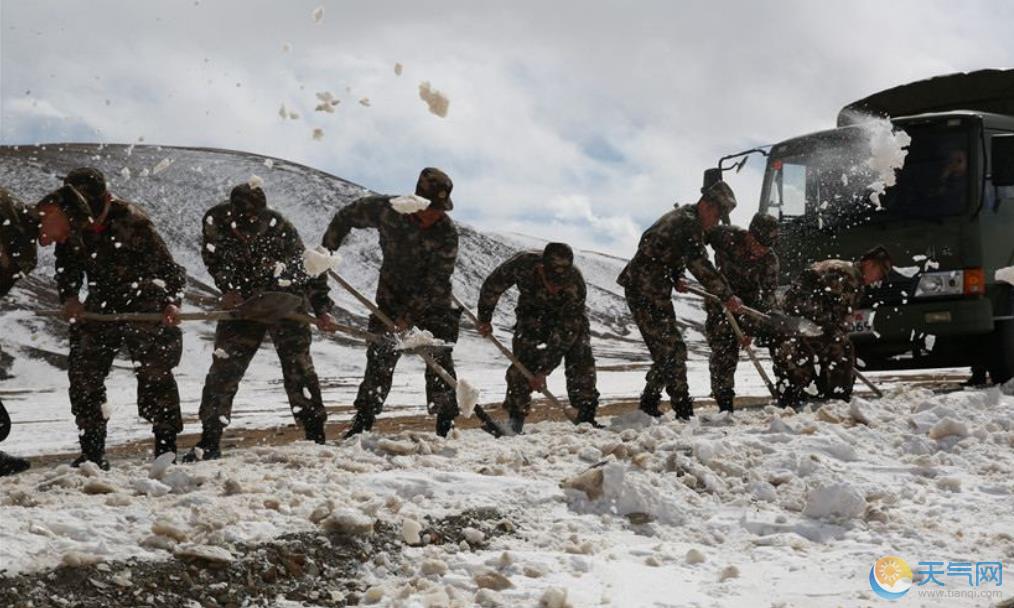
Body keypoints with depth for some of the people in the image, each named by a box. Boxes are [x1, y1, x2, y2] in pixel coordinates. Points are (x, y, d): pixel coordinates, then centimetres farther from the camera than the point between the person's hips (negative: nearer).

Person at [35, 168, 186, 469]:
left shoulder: (131, 221, -25)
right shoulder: (70, 228, -9)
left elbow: (166, 266, -23)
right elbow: (67, 268, 3)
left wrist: (171, 302, -36)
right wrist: (69, 298, -16)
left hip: (144, 309, -5)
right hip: (99, 309, 5)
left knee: (154, 373, -8)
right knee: (83, 375, 1)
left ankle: (166, 446, 3)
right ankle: (92, 452, 8)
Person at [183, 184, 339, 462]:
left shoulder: (278, 227, -22)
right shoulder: (215, 220, -16)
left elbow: (307, 265, -12)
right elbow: (212, 258, 2)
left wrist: (321, 309, -14)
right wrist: (227, 287, -9)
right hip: (241, 301, 3)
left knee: (298, 365, -8)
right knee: (223, 368, 0)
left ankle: (316, 436, -2)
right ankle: (209, 441, 7)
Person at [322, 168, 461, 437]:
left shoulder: (447, 232, -24)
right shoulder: (386, 209, -19)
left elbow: (436, 281, -23)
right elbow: (346, 216, 0)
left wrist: (409, 314, -27)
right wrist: (327, 250, 3)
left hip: (432, 302, -2)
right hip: (392, 296, 2)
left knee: (439, 359, -9)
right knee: (380, 356, 0)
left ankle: (447, 422, -2)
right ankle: (364, 419, 7)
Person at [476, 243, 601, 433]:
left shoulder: (576, 286, -39)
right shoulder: (523, 264, -37)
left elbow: (564, 334, -33)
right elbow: (492, 286, -15)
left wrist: (543, 370, -32)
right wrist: (484, 319, -2)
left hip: (570, 317, -1)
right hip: (532, 313, 1)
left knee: (580, 360, -17)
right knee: (523, 359, -16)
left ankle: (586, 418, -10)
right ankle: (515, 419, -9)